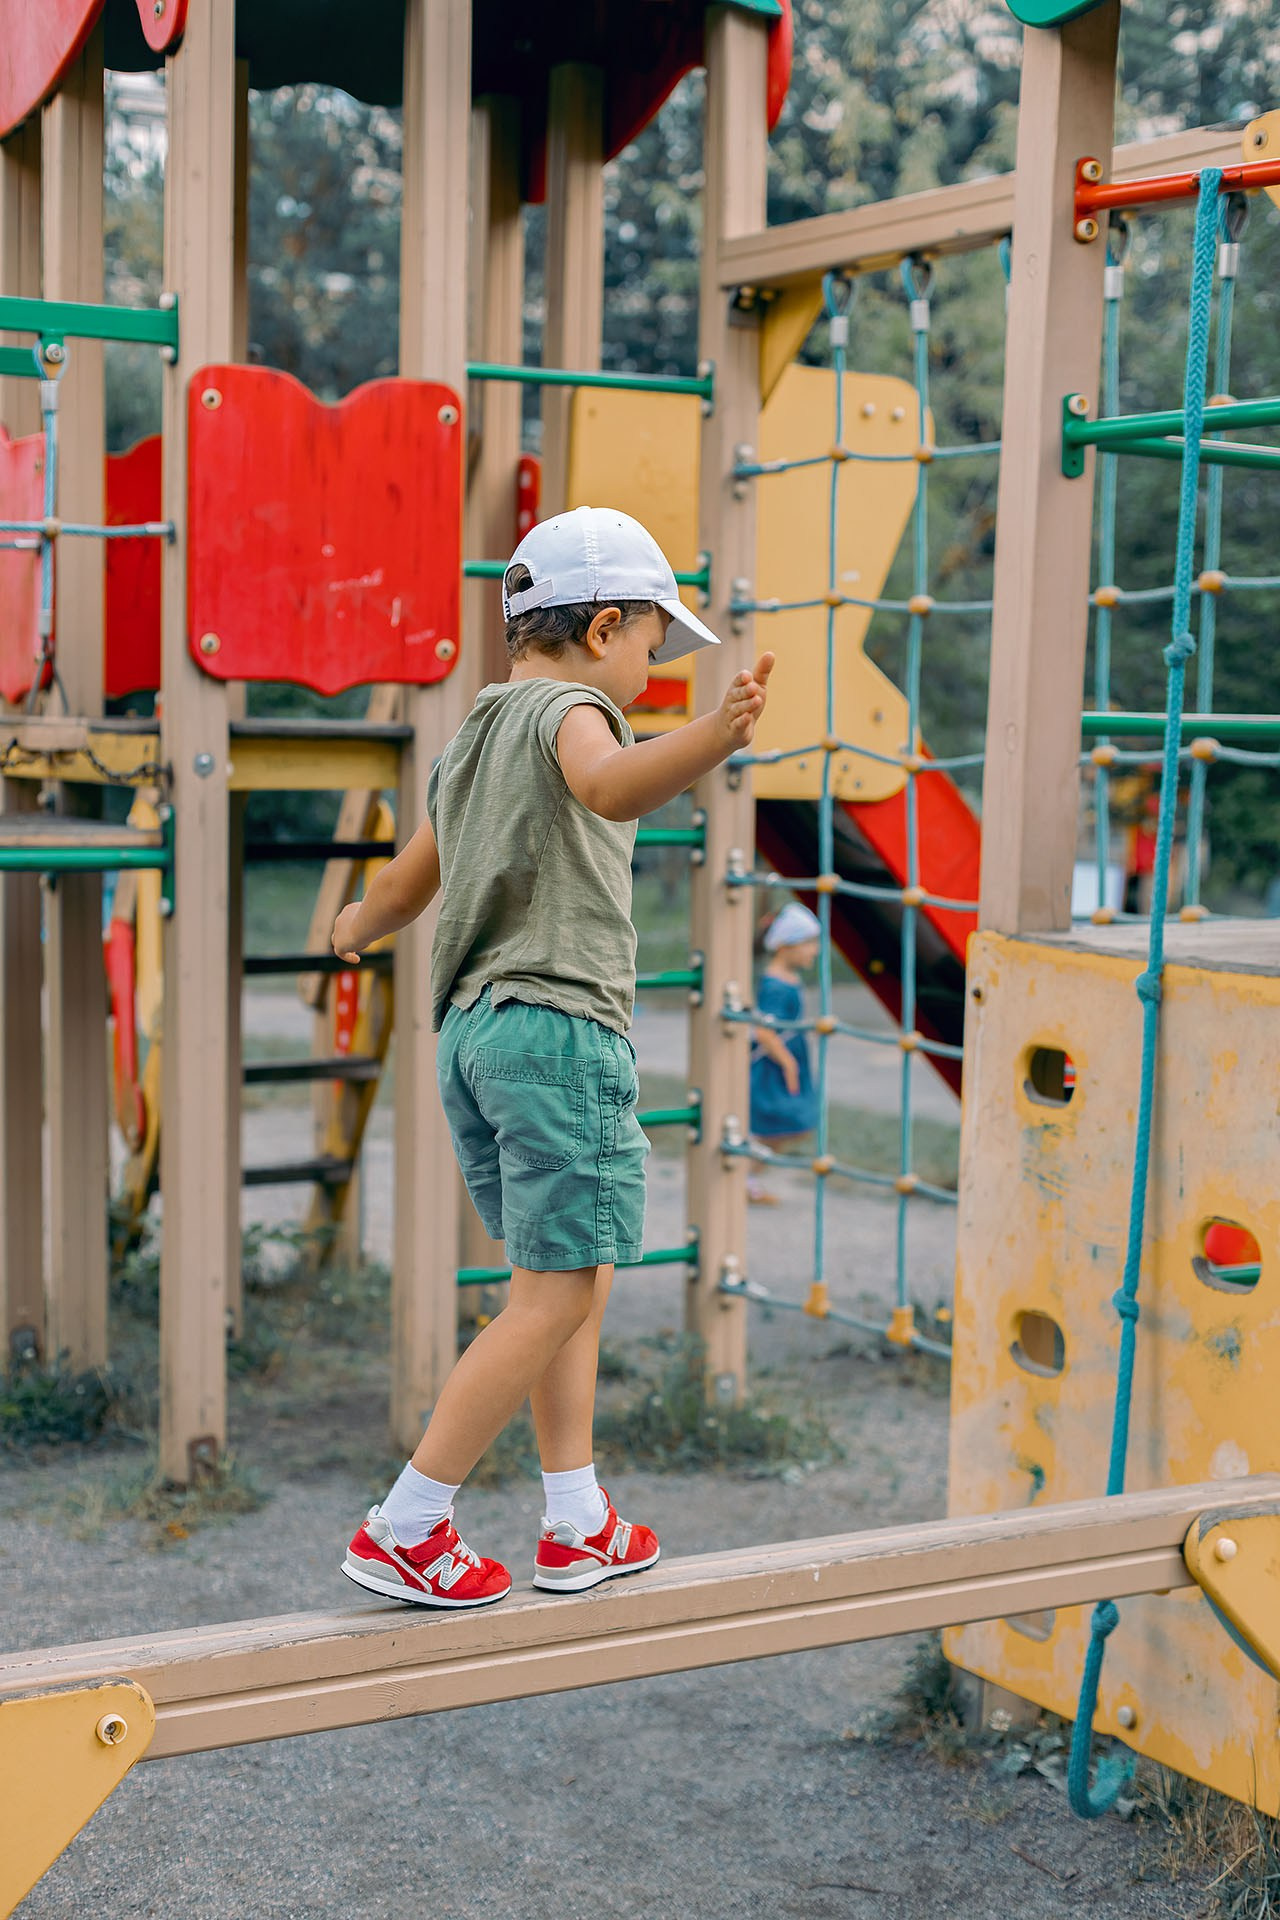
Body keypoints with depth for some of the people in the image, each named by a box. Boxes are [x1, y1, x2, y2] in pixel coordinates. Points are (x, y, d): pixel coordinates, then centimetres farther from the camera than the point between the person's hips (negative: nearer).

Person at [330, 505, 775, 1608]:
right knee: (558, 1295, -5)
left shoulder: (466, 749, 21)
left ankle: (578, 1527, 18)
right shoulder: (567, 711, -5)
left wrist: (358, 928, 56)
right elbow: (612, 785, -30)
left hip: (471, 1029, 10)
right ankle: (402, 1532, -4)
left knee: (573, 1277, 15)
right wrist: (717, 737, -48)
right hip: (561, 1025, -10)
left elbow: (403, 888, 35)